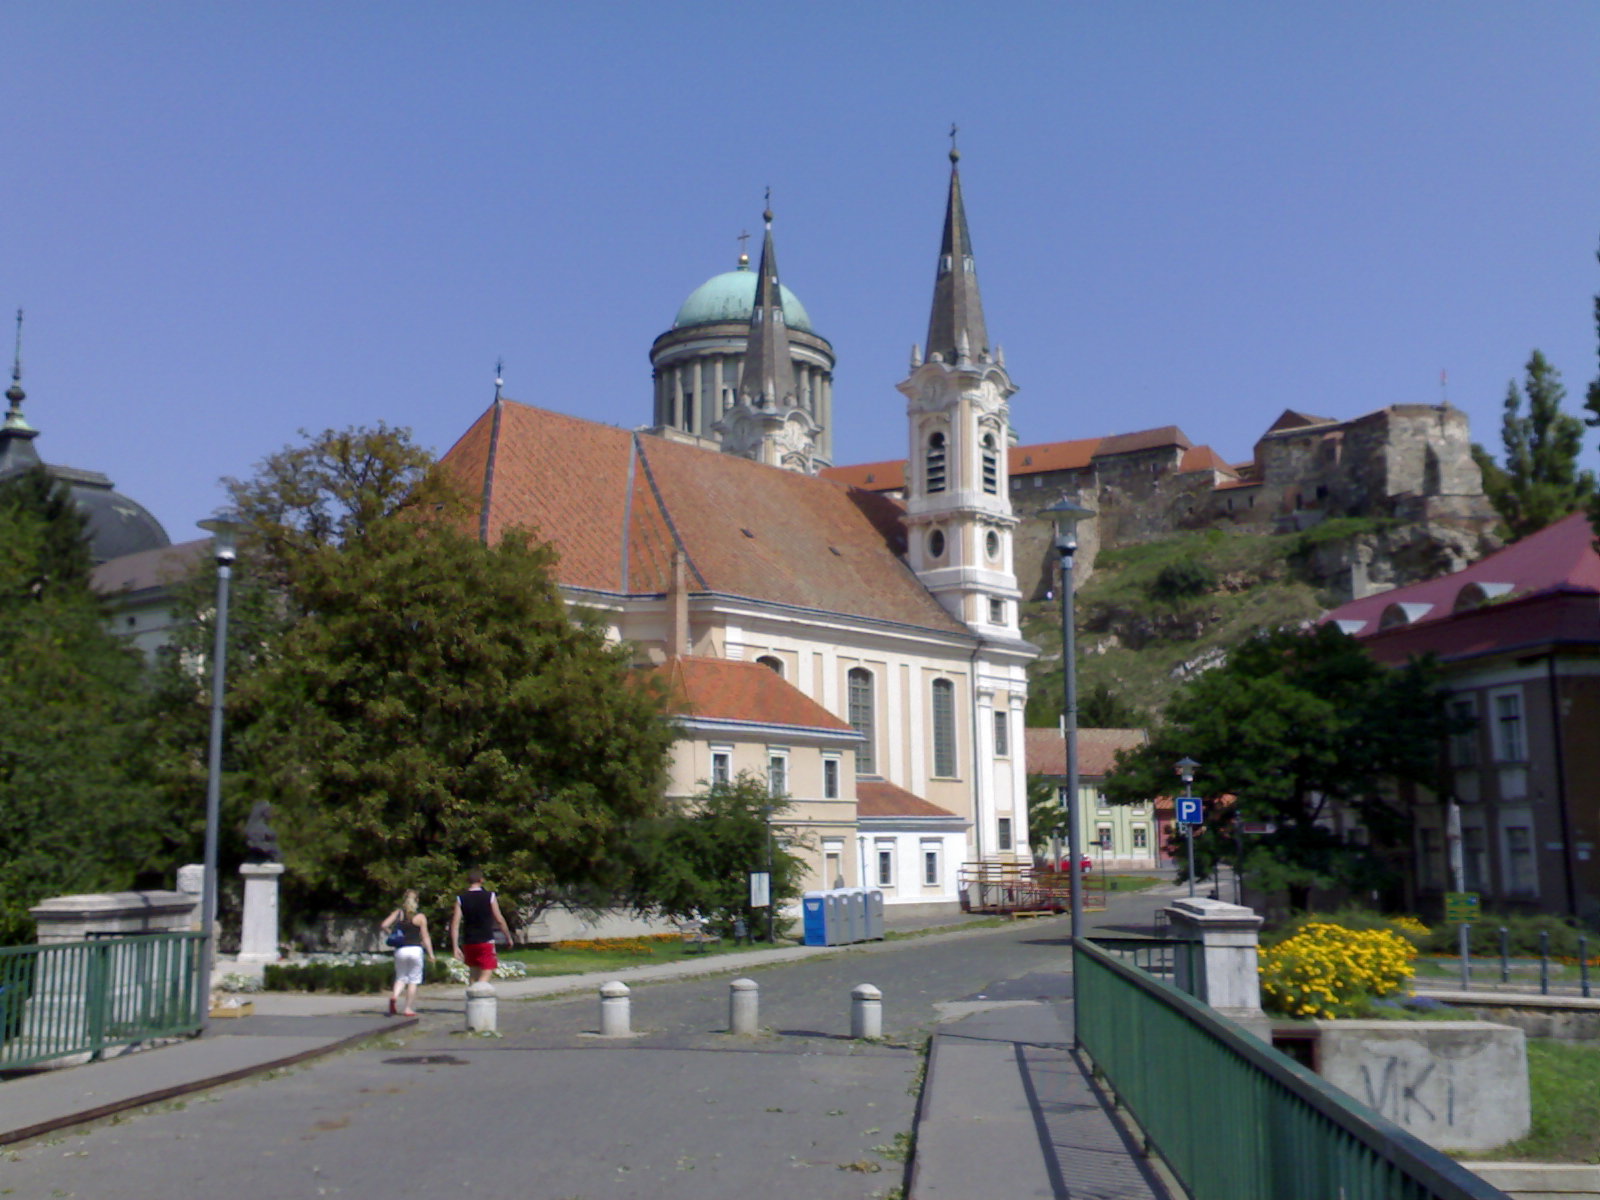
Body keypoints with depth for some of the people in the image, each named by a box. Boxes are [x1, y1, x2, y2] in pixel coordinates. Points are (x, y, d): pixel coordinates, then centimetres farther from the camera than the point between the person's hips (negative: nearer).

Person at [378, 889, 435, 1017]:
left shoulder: (397, 913, 5)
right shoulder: (420, 917, -1)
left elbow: (383, 926, -5)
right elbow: (425, 937, -4)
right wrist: (430, 954, -1)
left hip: (400, 950, 2)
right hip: (415, 950, -2)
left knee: (401, 977, 15)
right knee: (413, 980, 7)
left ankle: (394, 996, -15)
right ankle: (409, 1009, 6)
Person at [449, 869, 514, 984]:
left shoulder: (461, 899, 1)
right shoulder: (489, 896, -4)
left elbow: (455, 924, -5)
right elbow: (499, 920, -2)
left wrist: (455, 947, -3)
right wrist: (508, 937, 11)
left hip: (469, 943, 3)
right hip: (486, 941, -3)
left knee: (475, 976, 17)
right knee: (484, 977, -5)